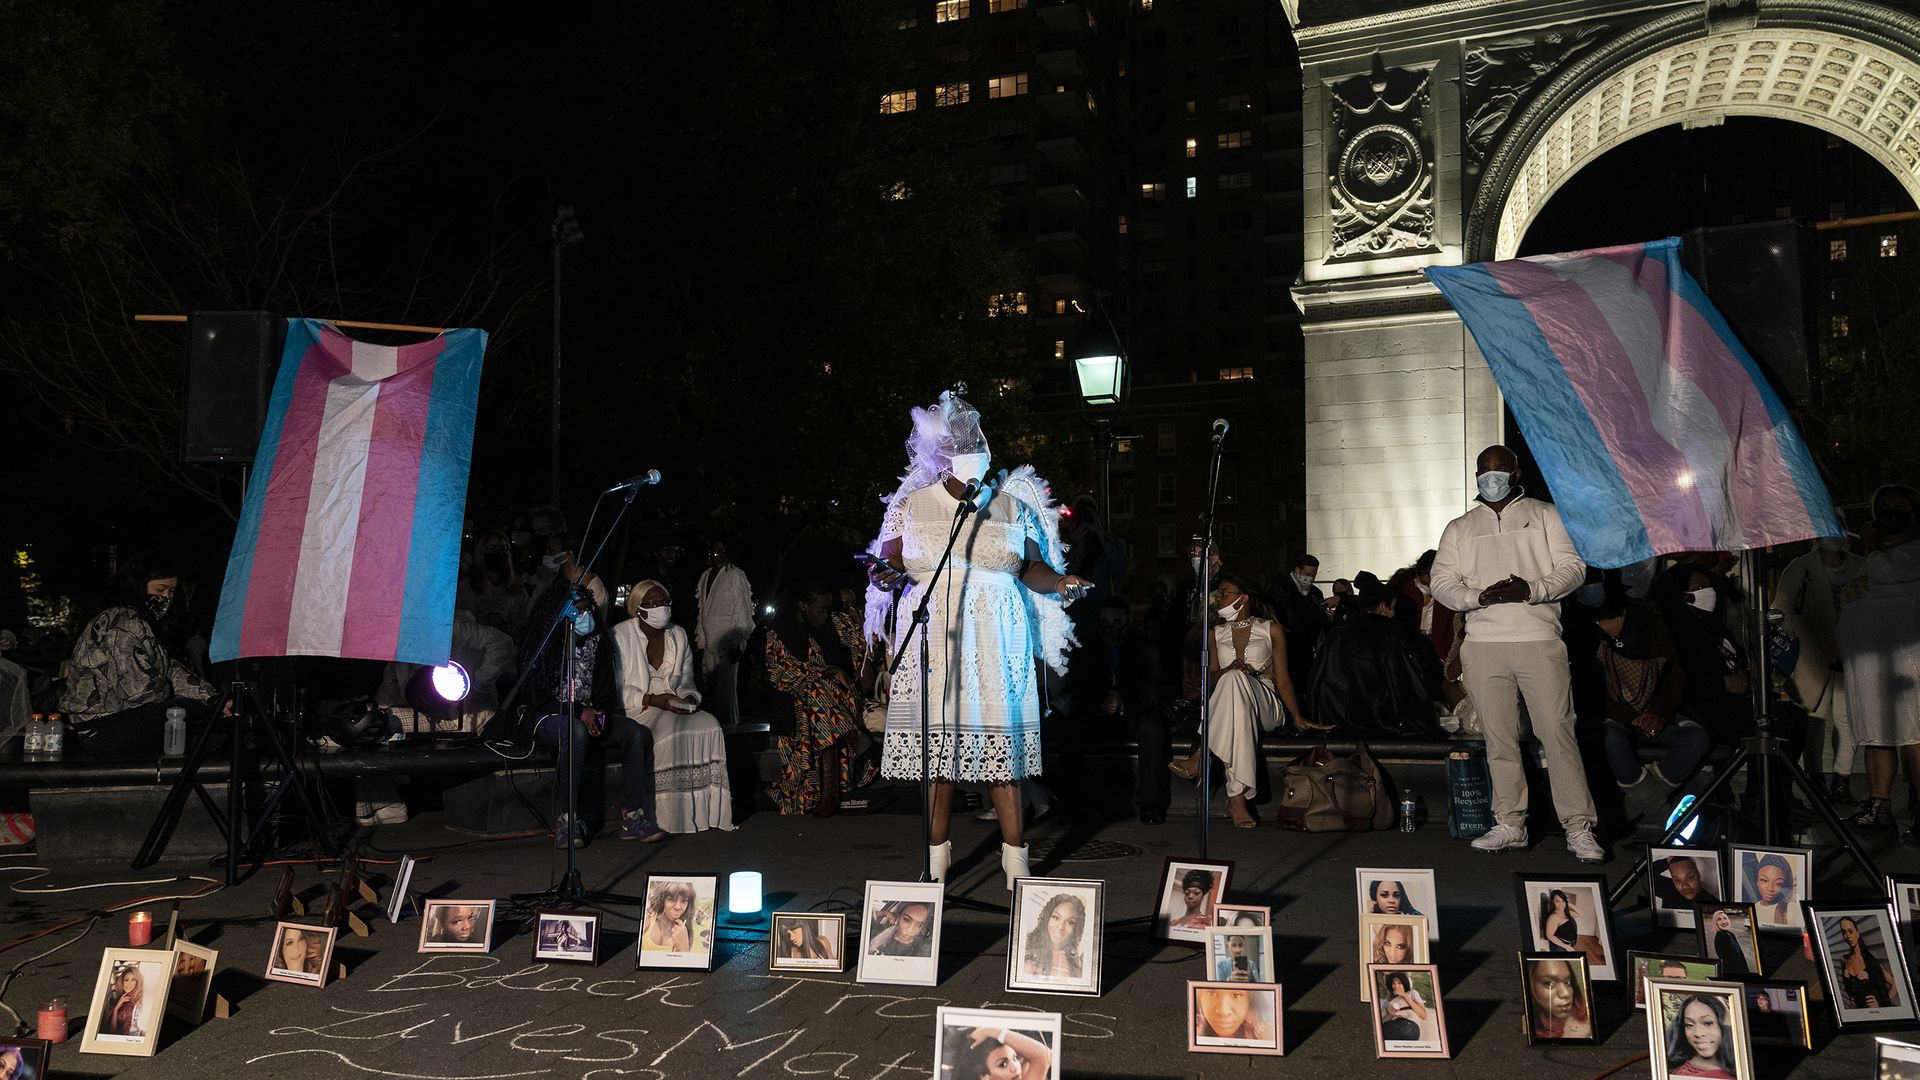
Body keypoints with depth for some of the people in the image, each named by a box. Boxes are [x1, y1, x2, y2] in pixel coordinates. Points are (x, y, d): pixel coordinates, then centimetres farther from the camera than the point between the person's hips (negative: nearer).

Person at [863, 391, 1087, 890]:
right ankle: (937, 860, 10)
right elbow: (892, 563, 10)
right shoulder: (913, 504, 8)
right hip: (933, 638, 1)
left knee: (1000, 738, -5)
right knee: (936, 737, 0)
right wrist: (890, 575, -11)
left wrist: (1060, 581, -10)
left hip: (994, 639, 0)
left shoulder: (1012, 506, 8)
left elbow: (1031, 567, 8)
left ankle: (1015, 859, 1)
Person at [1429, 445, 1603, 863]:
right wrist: (1480, 596, -11)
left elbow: (1573, 567, 3)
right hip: (1482, 645, 3)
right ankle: (1509, 825, 11)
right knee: (1499, 739, 5)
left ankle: (1579, 828, -5)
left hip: (1538, 641, -3)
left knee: (1558, 734, -8)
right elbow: (1441, 582, 9)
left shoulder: (1545, 516, 11)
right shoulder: (1460, 529, 18)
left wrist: (1531, 589, -16)